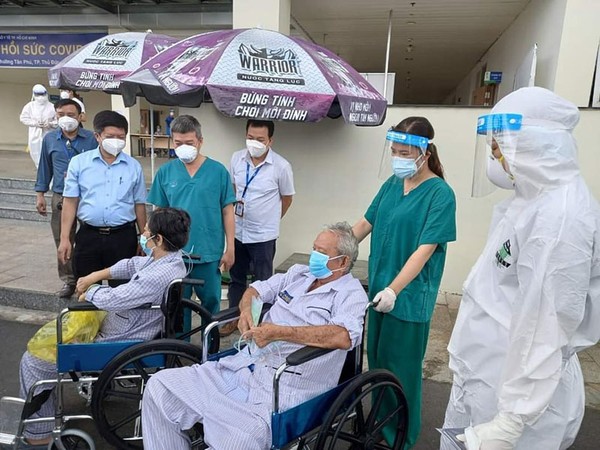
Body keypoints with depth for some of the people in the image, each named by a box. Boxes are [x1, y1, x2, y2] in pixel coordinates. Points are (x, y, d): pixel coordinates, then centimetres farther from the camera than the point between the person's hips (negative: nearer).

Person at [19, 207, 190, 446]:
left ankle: (37, 433, 17)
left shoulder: (160, 276, -34)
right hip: (119, 326, 10)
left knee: (33, 360, 2)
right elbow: (133, 264, 14)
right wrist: (97, 275, 8)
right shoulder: (169, 257, -3)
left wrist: (91, 291, -9)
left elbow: (112, 299, -30)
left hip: (118, 345, -10)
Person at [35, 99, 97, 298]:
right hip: (60, 198, 3)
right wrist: (40, 194, 12)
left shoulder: (91, 139, -3)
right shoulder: (49, 139, 8)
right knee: (63, 241, 8)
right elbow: (44, 168, 14)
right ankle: (68, 280, 22)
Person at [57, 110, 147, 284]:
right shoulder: (78, 163, 2)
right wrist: (64, 239, -3)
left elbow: (139, 205, 8)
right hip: (88, 236, 0)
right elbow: (70, 202, 1)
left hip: (123, 237, 0)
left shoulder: (134, 167, 3)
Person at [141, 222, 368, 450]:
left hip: (283, 389, -7)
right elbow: (256, 289, 25)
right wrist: (247, 310, 0)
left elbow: (343, 337, -24)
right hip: (242, 366, 7)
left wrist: (279, 332, -21)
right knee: (160, 387, -2)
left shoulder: (352, 293, -4)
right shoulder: (299, 272, 17)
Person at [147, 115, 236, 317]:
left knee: (211, 302, 15)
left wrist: (230, 249, -3)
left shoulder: (218, 170, -5)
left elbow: (227, 212, -2)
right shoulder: (165, 171, 0)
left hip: (209, 252, -1)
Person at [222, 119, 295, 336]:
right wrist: (236, 206, 10)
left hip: (263, 234, -4)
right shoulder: (237, 158, -3)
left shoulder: (281, 166, -15)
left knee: (263, 281, 11)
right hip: (237, 231, 4)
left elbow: (287, 198, -1)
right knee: (236, 277, 19)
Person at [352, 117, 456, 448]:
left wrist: (394, 290, -25)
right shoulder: (392, 184, 5)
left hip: (409, 296, -6)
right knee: (377, 361, 18)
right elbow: (365, 224, 11)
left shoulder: (440, 193, -14)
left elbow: (426, 249, -19)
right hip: (379, 289, 6)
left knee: (400, 368, 8)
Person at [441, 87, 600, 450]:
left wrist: (513, 419, -21)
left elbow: (545, 331, -26)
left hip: (513, 388, -9)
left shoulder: (560, 217, -26)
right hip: (492, 373, 9)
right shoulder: (536, 198, 5)